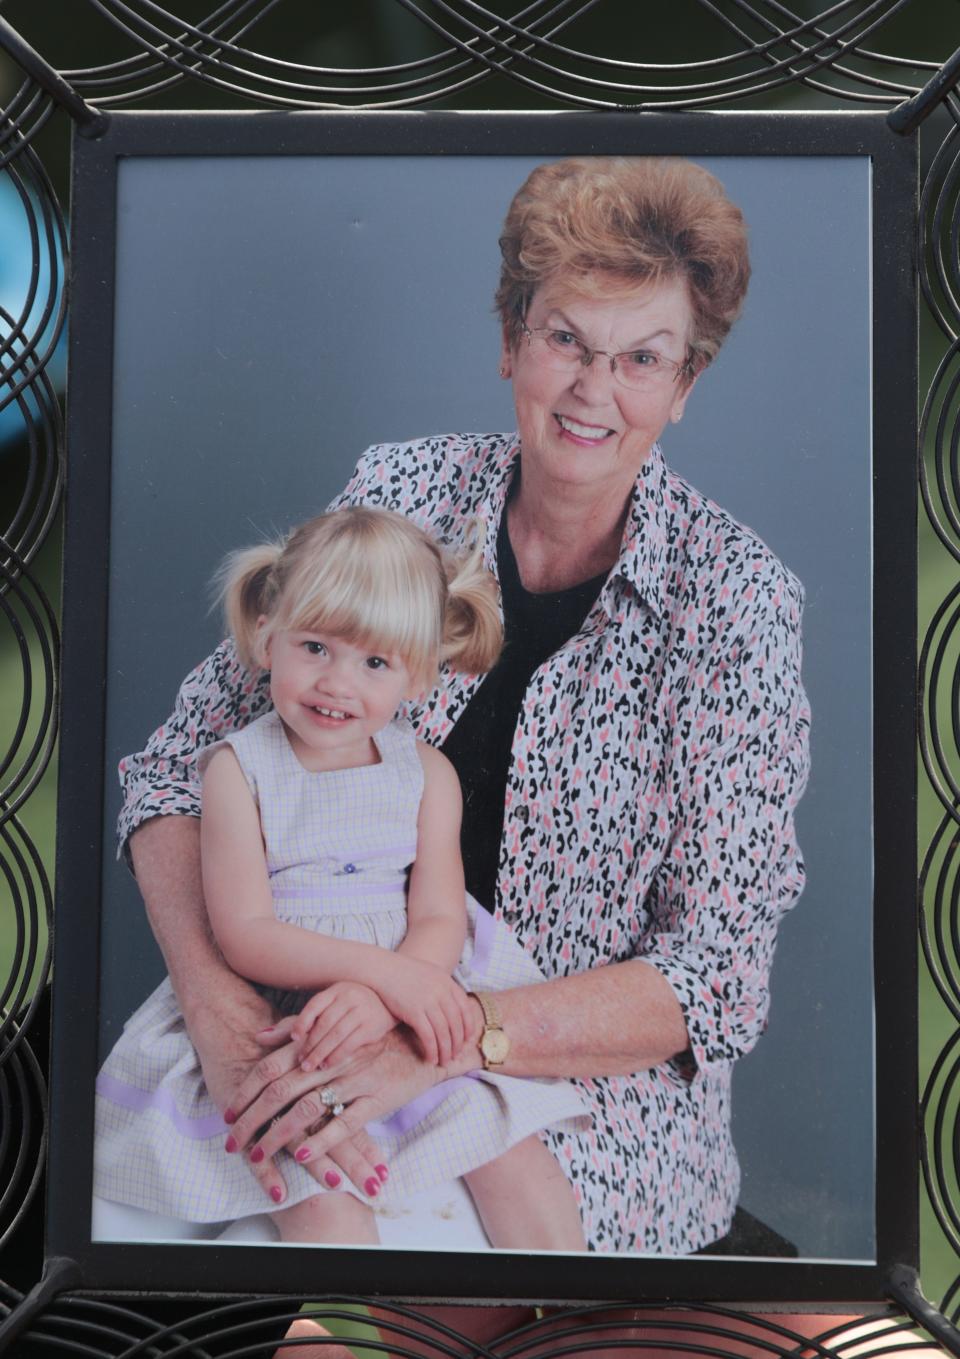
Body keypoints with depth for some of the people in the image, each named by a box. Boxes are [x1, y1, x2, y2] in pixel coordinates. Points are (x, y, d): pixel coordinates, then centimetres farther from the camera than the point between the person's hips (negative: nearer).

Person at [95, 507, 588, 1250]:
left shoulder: (427, 772, 3)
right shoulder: (238, 769, -6)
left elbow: (440, 920, -4)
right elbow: (245, 936, -13)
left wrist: (380, 1000, -26)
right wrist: (387, 969, -25)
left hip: (413, 1013, 3)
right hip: (275, 1017, -3)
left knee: (513, 1149, -8)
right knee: (323, 1198, -23)